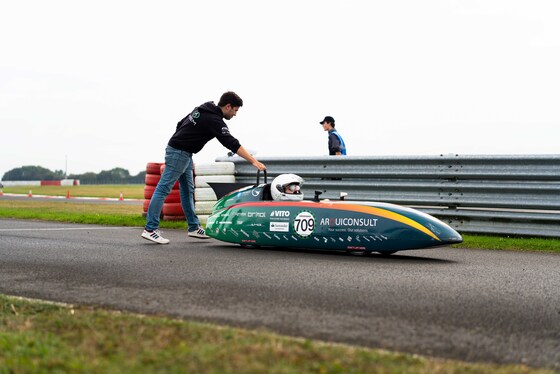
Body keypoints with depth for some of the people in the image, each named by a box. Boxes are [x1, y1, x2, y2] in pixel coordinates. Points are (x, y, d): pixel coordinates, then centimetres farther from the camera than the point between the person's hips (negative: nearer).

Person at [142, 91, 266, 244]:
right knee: (163, 189, -10)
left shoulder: (202, 109, 11)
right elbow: (231, 143, -25)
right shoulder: (214, 120, -18)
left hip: (184, 154, 10)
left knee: (187, 190, 12)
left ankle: (193, 227, 17)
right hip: (179, 153, -10)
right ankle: (150, 229, -11)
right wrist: (254, 161, -26)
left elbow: (180, 124, 16)